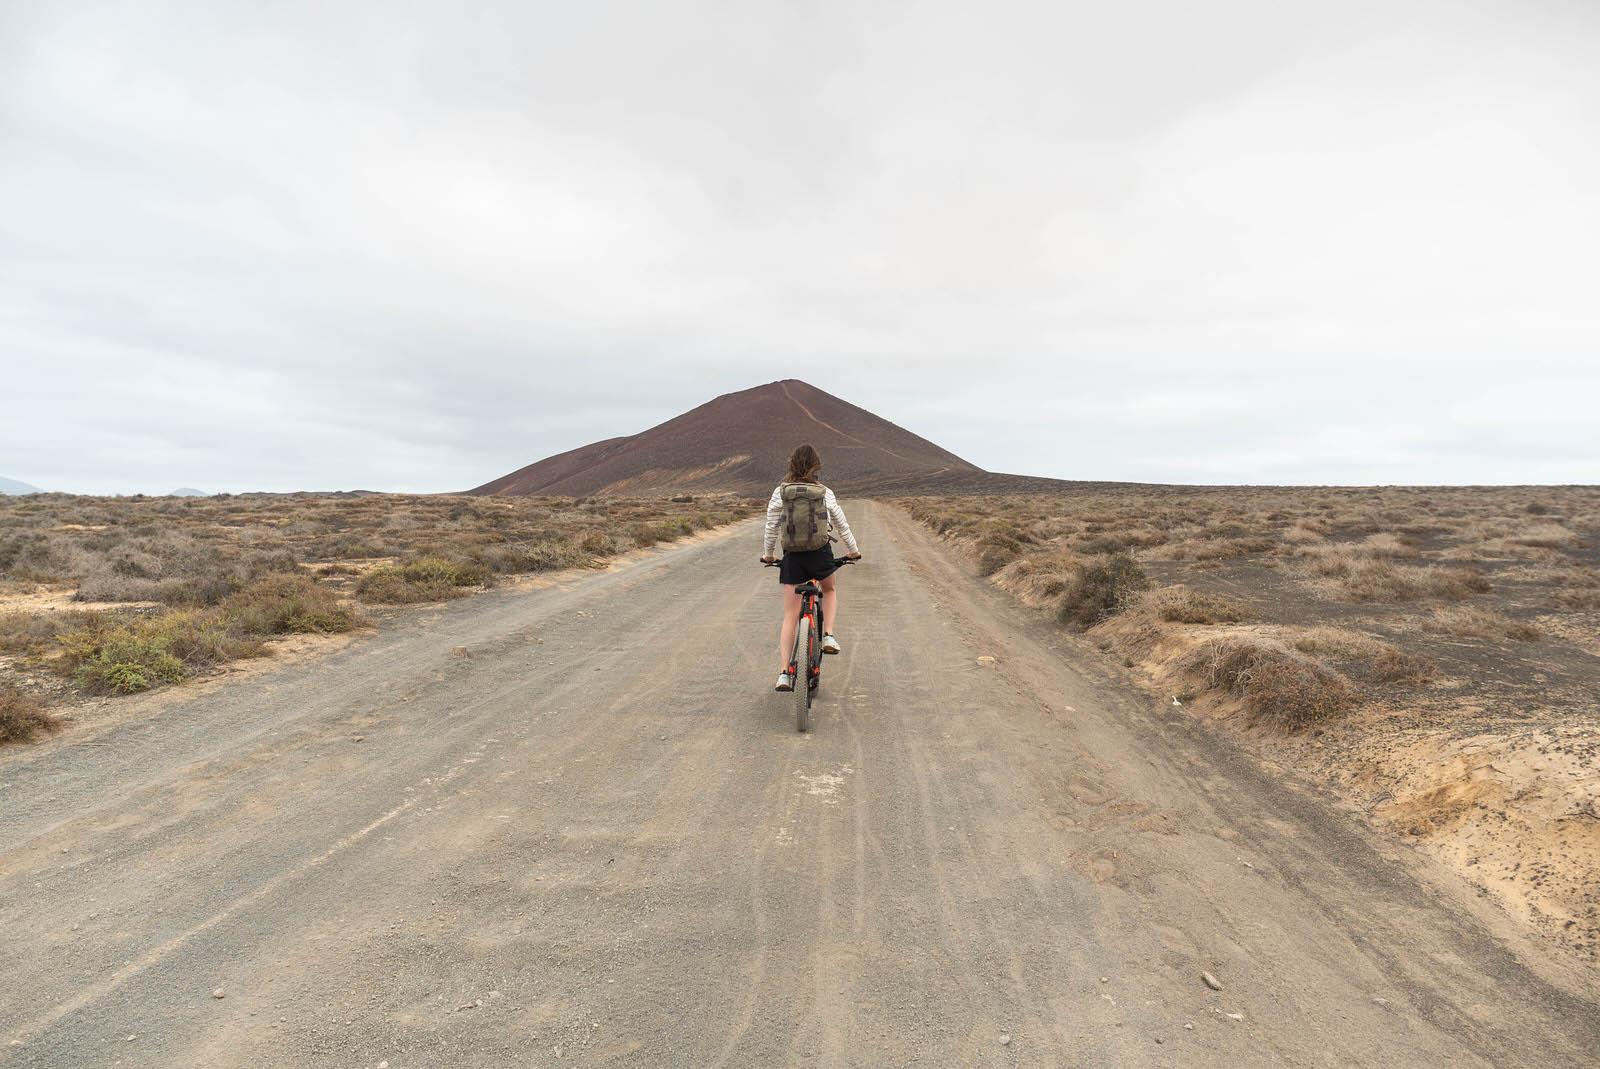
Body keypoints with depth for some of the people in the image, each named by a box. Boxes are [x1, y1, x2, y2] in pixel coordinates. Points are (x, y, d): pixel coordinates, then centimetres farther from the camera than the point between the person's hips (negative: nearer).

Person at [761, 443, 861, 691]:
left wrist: (768, 554, 20)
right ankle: (828, 636, 12)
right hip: (820, 554, 0)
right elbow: (842, 525, 9)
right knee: (829, 590, 32)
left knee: (790, 616, 5)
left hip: (792, 557, 0)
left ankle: (784, 673, 0)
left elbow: (771, 527, 4)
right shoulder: (825, 493, 1)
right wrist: (852, 550, 24)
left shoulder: (780, 492, 0)